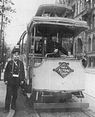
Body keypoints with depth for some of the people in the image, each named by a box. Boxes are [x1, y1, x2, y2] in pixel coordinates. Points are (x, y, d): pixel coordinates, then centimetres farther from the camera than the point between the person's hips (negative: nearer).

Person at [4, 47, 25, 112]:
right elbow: (6, 72, 2)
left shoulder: (21, 63, 7)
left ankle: (13, 106, 27)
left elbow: (23, 72, 10)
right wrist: (5, 80, -4)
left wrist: (22, 80, 4)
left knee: (15, 95, 11)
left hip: (17, 81, 2)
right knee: (9, 95, -2)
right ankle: (7, 108, 5)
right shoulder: (10, 62, 1)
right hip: (10, 81, -2)